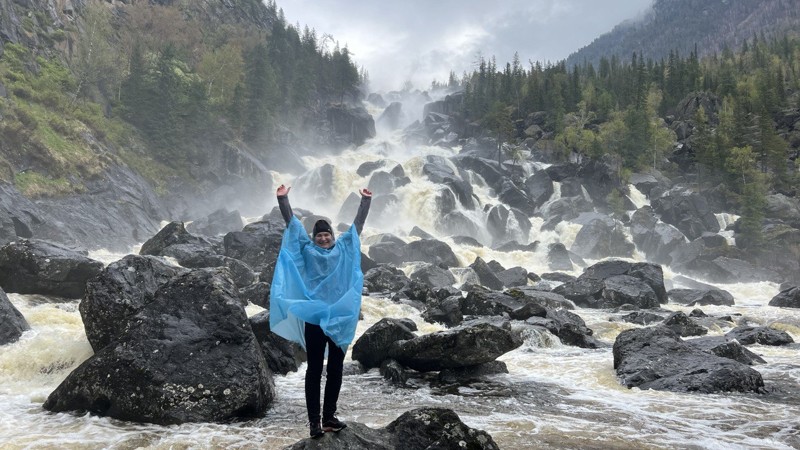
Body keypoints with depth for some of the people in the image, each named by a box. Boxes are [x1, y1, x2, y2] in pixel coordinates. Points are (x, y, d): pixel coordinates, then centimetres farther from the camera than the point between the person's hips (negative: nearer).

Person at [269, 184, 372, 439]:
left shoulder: (344, 249, 9)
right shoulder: (306, 250, 5)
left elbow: (358, 224, 8)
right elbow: (292, 224, 0)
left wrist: (365, 201, 3)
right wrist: (282, 199, -7)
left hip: (340, 317, 3)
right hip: (314, 317, -2)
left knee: (335, 370, 8)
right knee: (314, 369, 0)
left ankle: (329, 417, 18)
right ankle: (314, 420, 2)